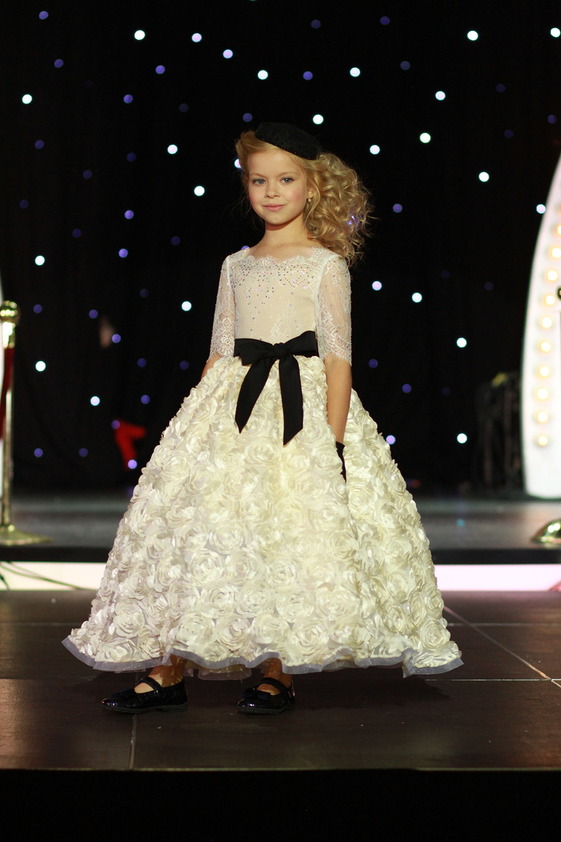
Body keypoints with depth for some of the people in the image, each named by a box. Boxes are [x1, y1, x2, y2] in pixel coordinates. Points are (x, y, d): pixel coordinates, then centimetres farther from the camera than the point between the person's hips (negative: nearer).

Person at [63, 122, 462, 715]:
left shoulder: (325, 263, 1)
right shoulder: (237, 266, 13)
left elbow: (337, 357, -4)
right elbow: (220, 351, 15)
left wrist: (333, 441, -12)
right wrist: (197, 424, 9)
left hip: (302, 409, -4)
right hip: (234, 408, 4)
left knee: (291, 538, -6)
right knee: (197, 529, -2)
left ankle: (277, 675, 9)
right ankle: (168, 673, 4)